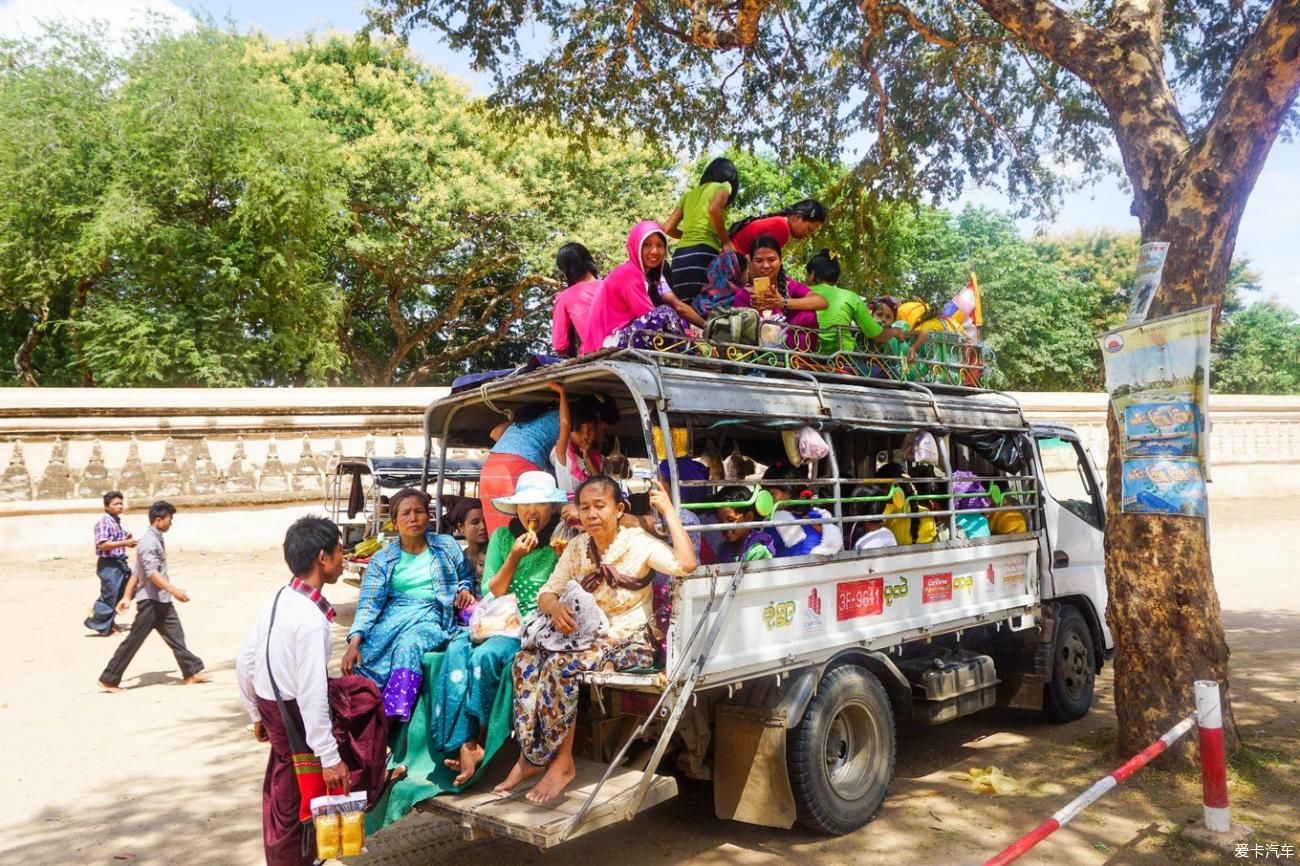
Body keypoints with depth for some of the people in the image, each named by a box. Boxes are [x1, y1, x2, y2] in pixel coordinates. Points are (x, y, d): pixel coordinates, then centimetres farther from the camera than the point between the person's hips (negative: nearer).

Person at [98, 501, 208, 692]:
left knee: (176, 637, 9)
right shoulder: (149, 542, -16)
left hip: (162, 601, 9)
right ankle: (108, 680, 9)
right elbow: (151, 572, -28)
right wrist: (174, 590, -35)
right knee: (133, 641, -1)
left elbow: (136, 572, 17)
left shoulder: (157, 540, 14)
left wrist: (127, 597, 19)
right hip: (150, 601, -9)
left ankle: (192, 672, 12)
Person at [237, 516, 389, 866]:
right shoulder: (311, 619, -26)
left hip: (273, 707, 8)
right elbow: (312, 693, -27)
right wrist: (329, 757, -22)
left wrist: (257, 713, 22)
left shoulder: (276, 601, 0)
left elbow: (244, 663, 9)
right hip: (297, 715, -8)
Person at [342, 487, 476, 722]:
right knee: (362, 661, -30)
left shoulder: (447, 545, 14)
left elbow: (468, 577, 25)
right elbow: (369, 604, 3)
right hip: (393, 619, 2)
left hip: (432, 619, -2)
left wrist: (465, 590, -1)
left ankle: (393, 719, -44)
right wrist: (354, 643, -12)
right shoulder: (382, 559, 13)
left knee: (409, 644, -38)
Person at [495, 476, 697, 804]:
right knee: (526, 660, -20)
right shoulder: (577, 547, 7)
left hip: (628, 642, -6)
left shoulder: (638, 543, -10)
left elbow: (686, 565, -26)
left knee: (561, 665, -30)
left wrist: (668, 510, -24)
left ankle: (562, 762, -15)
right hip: (585, 636, 6)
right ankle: (532, 755, -10)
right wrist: (554, 607, -19)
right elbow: (546, 592, 5)